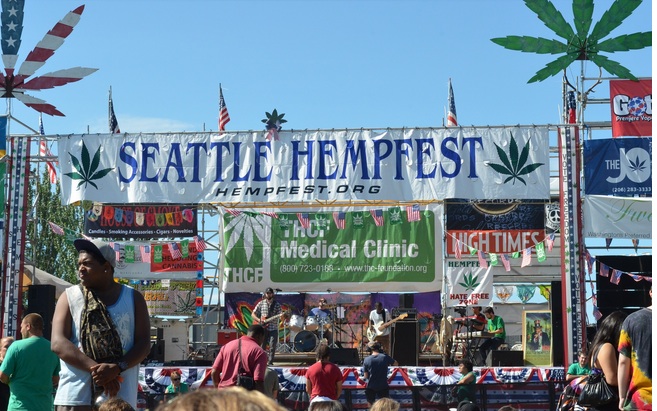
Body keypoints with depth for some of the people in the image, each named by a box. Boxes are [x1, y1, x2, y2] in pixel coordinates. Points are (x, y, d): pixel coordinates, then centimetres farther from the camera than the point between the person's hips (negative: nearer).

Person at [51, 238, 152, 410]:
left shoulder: (133, 298, 10)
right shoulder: (69, 297, 8)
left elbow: (143, 343, 3)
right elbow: (58, 343, -3)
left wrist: (117, 368, -16)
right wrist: (95, 368, -16)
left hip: (120, 396, 1)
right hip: (76, 395, -1)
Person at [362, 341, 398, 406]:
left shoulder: (366, 359, -7)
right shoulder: (385, 357, -7)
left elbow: (366, 376, -4)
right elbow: (396, 364, 11)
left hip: (370, 388, 0)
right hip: (383, 386, 0)